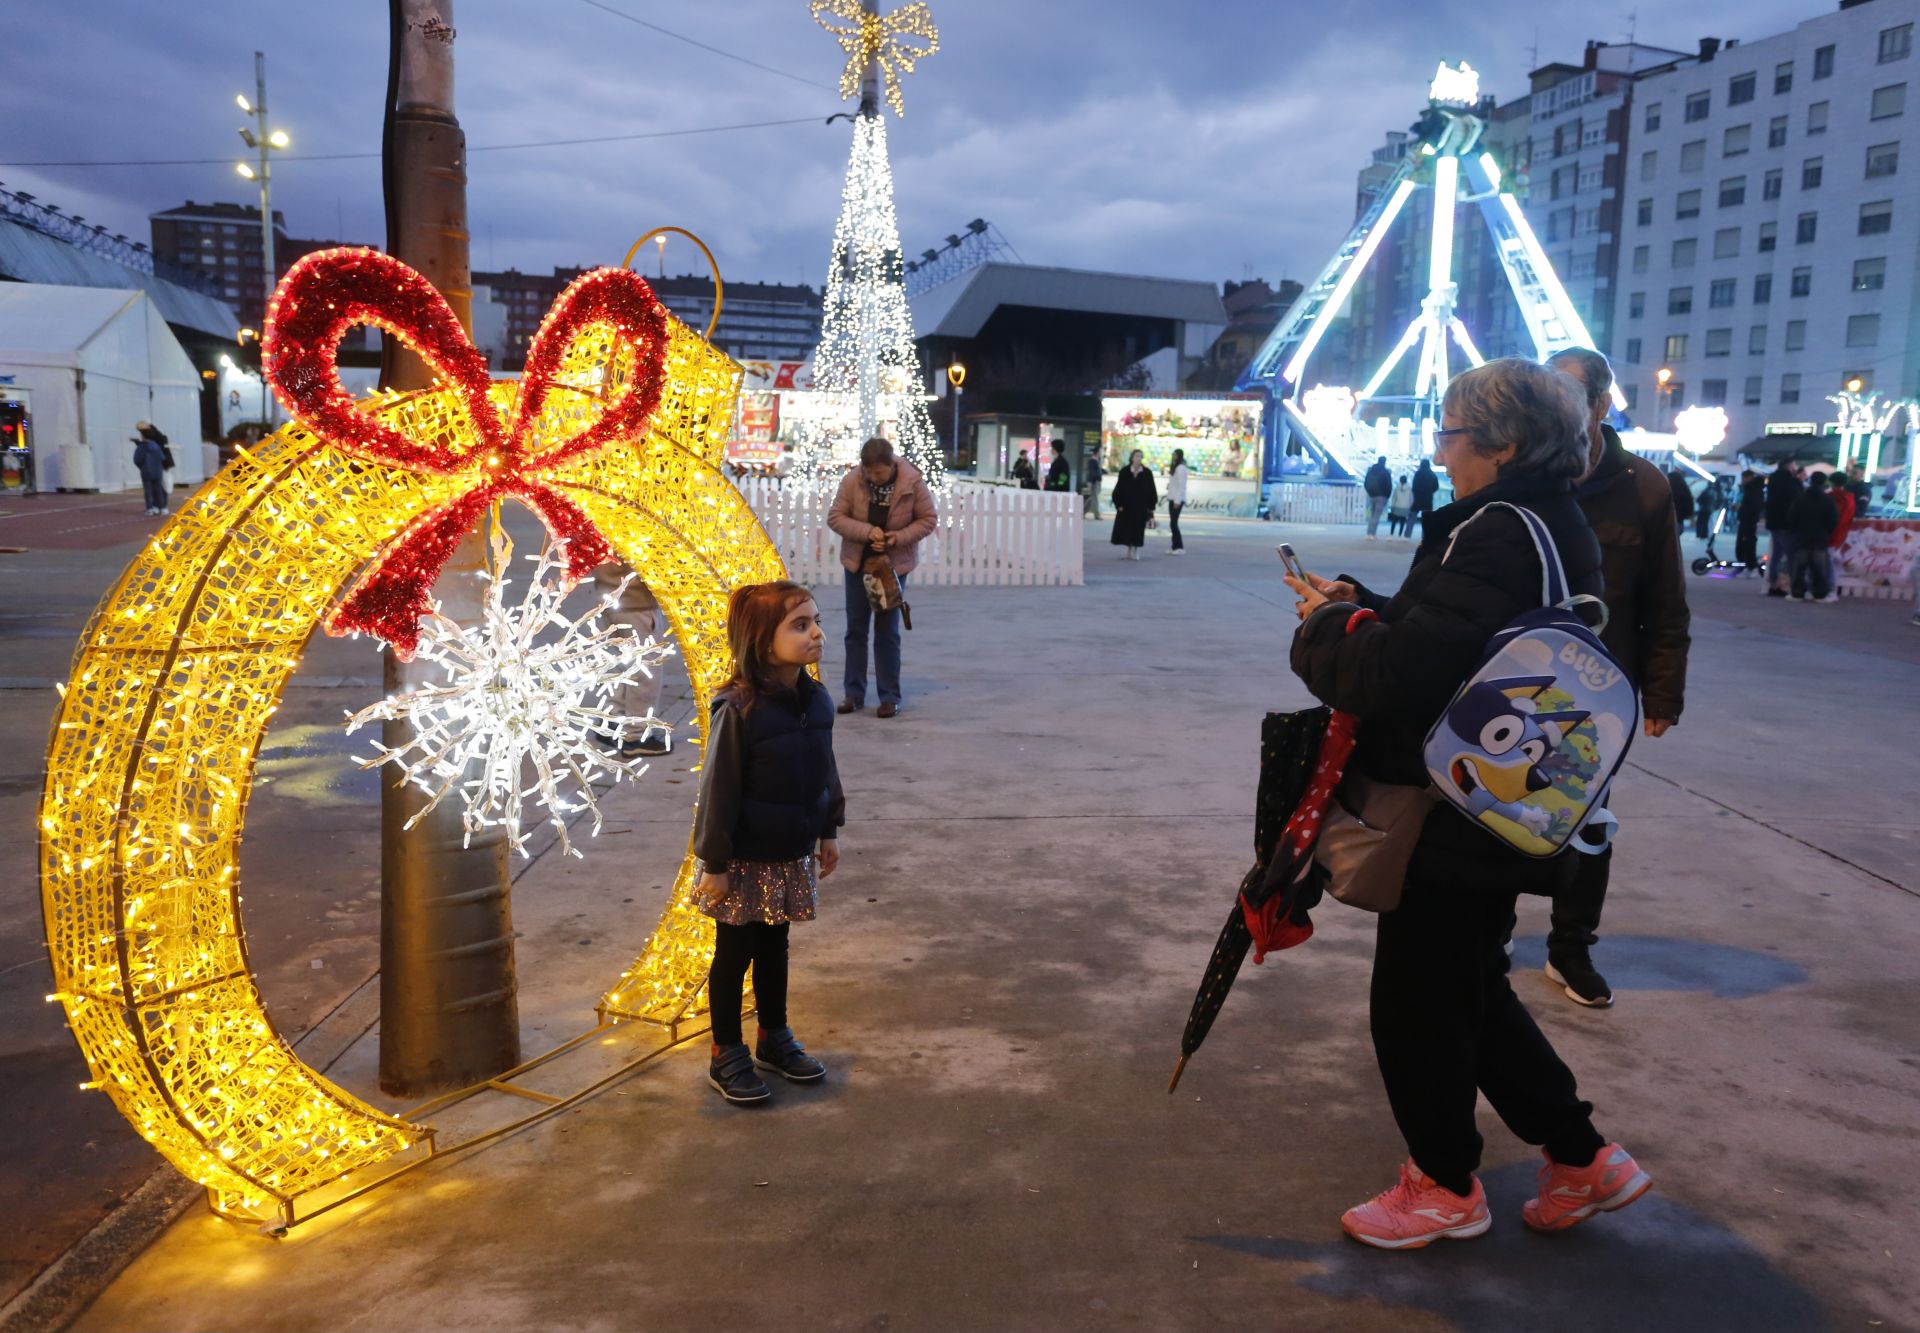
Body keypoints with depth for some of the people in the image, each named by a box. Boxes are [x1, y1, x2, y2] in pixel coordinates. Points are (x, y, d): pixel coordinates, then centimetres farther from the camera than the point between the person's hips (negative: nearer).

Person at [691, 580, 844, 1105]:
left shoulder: (816, 700, -4)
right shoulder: (738, 708, -24)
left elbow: (826, 771, 10)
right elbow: (719, 790, -19)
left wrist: (828, 831, 14)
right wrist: (714, 863, -16)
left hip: (793, 855, 6)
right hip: (745, 861, -6)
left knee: (774, 947, 21)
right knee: (734, 953, 11)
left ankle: (774, 1038, 39)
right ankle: (727, 1055, 27)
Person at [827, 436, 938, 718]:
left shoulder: (912, 481, -15)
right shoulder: (852, 480, -13)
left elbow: (928, 520, -7)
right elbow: (835, 517, -9)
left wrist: (899, 537, -22)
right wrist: (867, 531, -24)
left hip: (894, 563, -2)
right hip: (858, 562, 2)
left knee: (887, 629, 0)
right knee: (856, 628, 7)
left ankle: (890, 696, 9)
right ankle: (854, 693, 16)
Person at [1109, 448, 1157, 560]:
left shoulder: (1147, 473, 1)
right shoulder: (1124, 472, 0)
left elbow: (1151, 490, 4)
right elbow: (1118, 489, 1)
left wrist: (1150, 507, -2)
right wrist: (1119, 504, -6)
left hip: (1141, 507, 0)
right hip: (1126, 506, 0)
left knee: (1138, 530, 2)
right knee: (1125, 529, -1)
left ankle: (1135, 553, 10)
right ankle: (1125, 552, 8)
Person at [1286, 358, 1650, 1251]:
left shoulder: (1496, 536, -23)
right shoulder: (1557, 527, 9)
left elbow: (1398, 674, -29)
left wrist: (1326, 628, -12)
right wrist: (1362, 608, 3)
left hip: (1454, 824, -10)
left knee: (1415, 1004, 8)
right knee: (1472, 991, 24)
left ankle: (1445, 1187, 28)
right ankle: (1582, 1159, 34)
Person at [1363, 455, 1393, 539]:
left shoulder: (1370, 471, 8)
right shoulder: (1385, 472, -8)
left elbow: (1366, 483, 13)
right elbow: (1389, 485, -8)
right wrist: (1388, 496, 5)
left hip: (1372, 495, 5)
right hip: (1381, 496, -5)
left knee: (1372, 516, 13)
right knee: (1376, 516, -7)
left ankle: (1370, 533, 9)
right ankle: (1372, 534, -13)